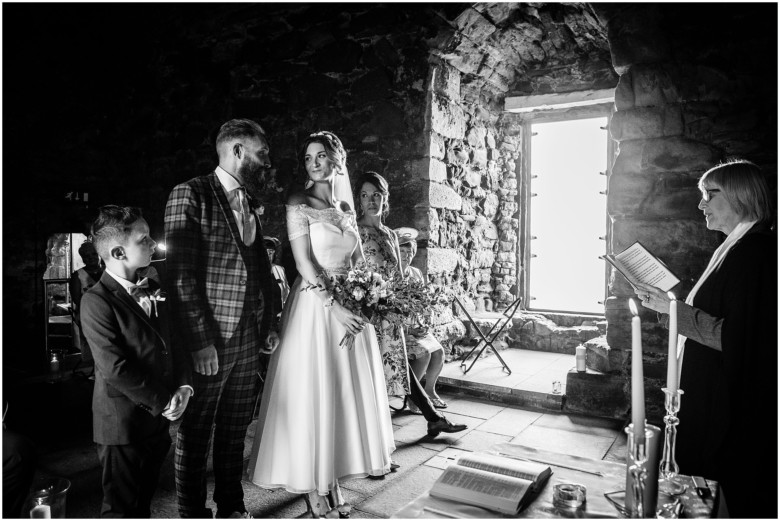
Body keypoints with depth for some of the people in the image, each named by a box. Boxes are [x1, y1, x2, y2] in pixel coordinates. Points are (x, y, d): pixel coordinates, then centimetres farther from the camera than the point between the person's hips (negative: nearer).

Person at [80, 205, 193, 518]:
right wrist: (161, 401, -17)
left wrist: (182, 386, -4)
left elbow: (171, 343, 10)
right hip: (122, 424, -7)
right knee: (120, 507, 10)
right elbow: (114, 367, -22)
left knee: (144, 502, 22)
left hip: (158, 418, 7)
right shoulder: (96, 301, -17)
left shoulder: (150, 290, 7)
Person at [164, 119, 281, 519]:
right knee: (195, 434, 8)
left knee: (235, 431, 16)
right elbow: (180, 274, -14)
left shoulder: (250, 204, 14)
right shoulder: (191, 195, -8)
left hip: (249, 339, 6)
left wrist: (270, 322, 10)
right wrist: (200, 342, -17)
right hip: (208, 340, -6)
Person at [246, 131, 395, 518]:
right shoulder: (298, 205, -4)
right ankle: (313, 488, 16)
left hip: (350, 306, 6)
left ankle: (333, 479, 23)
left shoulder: (346, 208, 13)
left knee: (346, 392, 9)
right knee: (313, 394, 1)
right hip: (315, 305, -5)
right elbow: (305, 263, -12)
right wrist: (333, 306, -18)